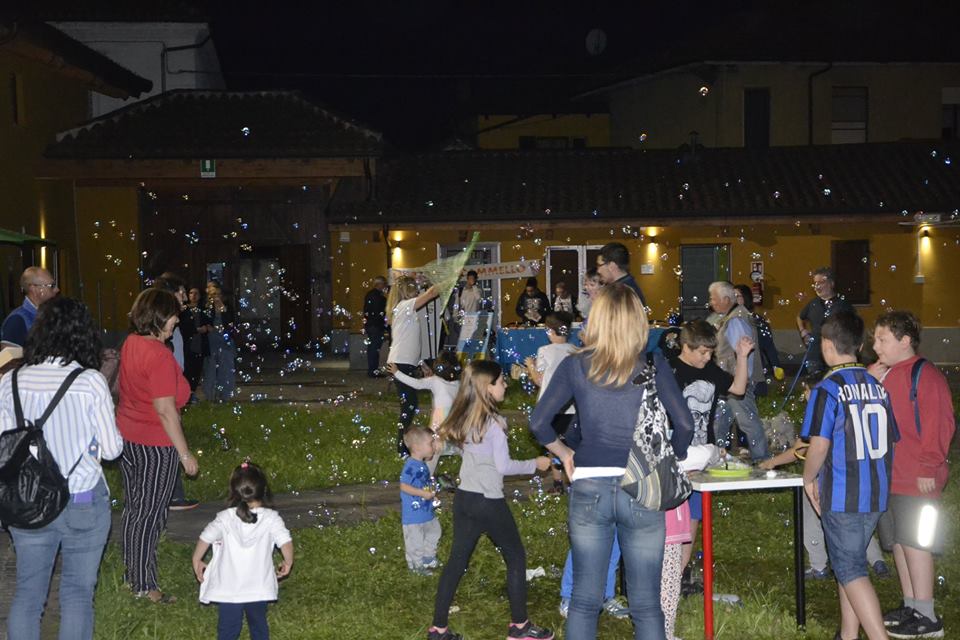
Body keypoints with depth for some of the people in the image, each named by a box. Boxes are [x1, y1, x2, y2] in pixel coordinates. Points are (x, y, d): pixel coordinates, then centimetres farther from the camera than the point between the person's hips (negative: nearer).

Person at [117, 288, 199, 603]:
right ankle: (145, 585, 11)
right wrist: (185, 453, -18)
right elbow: (165, 411, -22)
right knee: (150, 514, 2)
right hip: (155, 444, -9)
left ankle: (132, 573, 30)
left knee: (133, 507, 18)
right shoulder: (159, 355, -22)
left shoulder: (130, 343, 3)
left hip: (127, 437, 9)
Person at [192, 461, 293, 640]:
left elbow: (205, 538, -6)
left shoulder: (225, 518, -8)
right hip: (259, 589, 1)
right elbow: (286, 542, -14)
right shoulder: (271, 518, -9)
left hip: (228, 590, 0)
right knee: (258, 625, 20)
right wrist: (288, 563, 4)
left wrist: (197, 561, 10)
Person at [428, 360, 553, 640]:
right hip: (489, 502, -7)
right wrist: (535, 464, -2)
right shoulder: (493, 422, -16)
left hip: (464, 498, 7)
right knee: (516, 557, 10)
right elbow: (503, 466, -14)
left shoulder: (463, 418, 5)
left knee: (457, 560, 12)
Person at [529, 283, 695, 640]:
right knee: (646, 606, 8)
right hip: (642, 490, -1)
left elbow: (539, 423, -1)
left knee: (584, 600, 11)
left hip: (589, 489, 1)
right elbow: (684, 425, -5)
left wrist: (564, 454, 15)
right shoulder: (654, 367, 0)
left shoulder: (575, 366, 1)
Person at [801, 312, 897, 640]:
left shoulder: (828, 388, -13)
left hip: (841, 494, -7)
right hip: (876, 492, 7)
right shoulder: (877, 386, 6)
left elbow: (819, 444, -19)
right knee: (850, 562, 18)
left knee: (850, 570, -1)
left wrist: (809, 478, -2)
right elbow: (890, 440, 12)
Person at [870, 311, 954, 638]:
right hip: (889, 476, 9)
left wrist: (928, 468, -17)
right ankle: (910, 607, 23)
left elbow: (940, 425, -17)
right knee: (899, 541, 13)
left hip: (916, 480, -9)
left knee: (915, 543, -5)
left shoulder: (924, 375, -14)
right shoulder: (885, 374, 13)